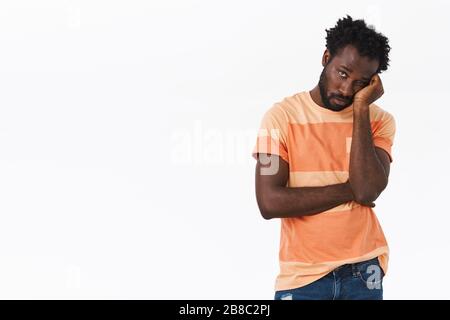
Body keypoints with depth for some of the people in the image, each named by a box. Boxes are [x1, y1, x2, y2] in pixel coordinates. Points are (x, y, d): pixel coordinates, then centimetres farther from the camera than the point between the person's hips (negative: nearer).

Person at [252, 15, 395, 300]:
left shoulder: (379, 120, 0)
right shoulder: (282, 116, -6)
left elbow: (368, 191, -16)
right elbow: (269, 203, -16)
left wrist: (361, 109, -14)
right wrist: (349, 190, -12)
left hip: (363, 271, 2)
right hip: (302, 275, -2)